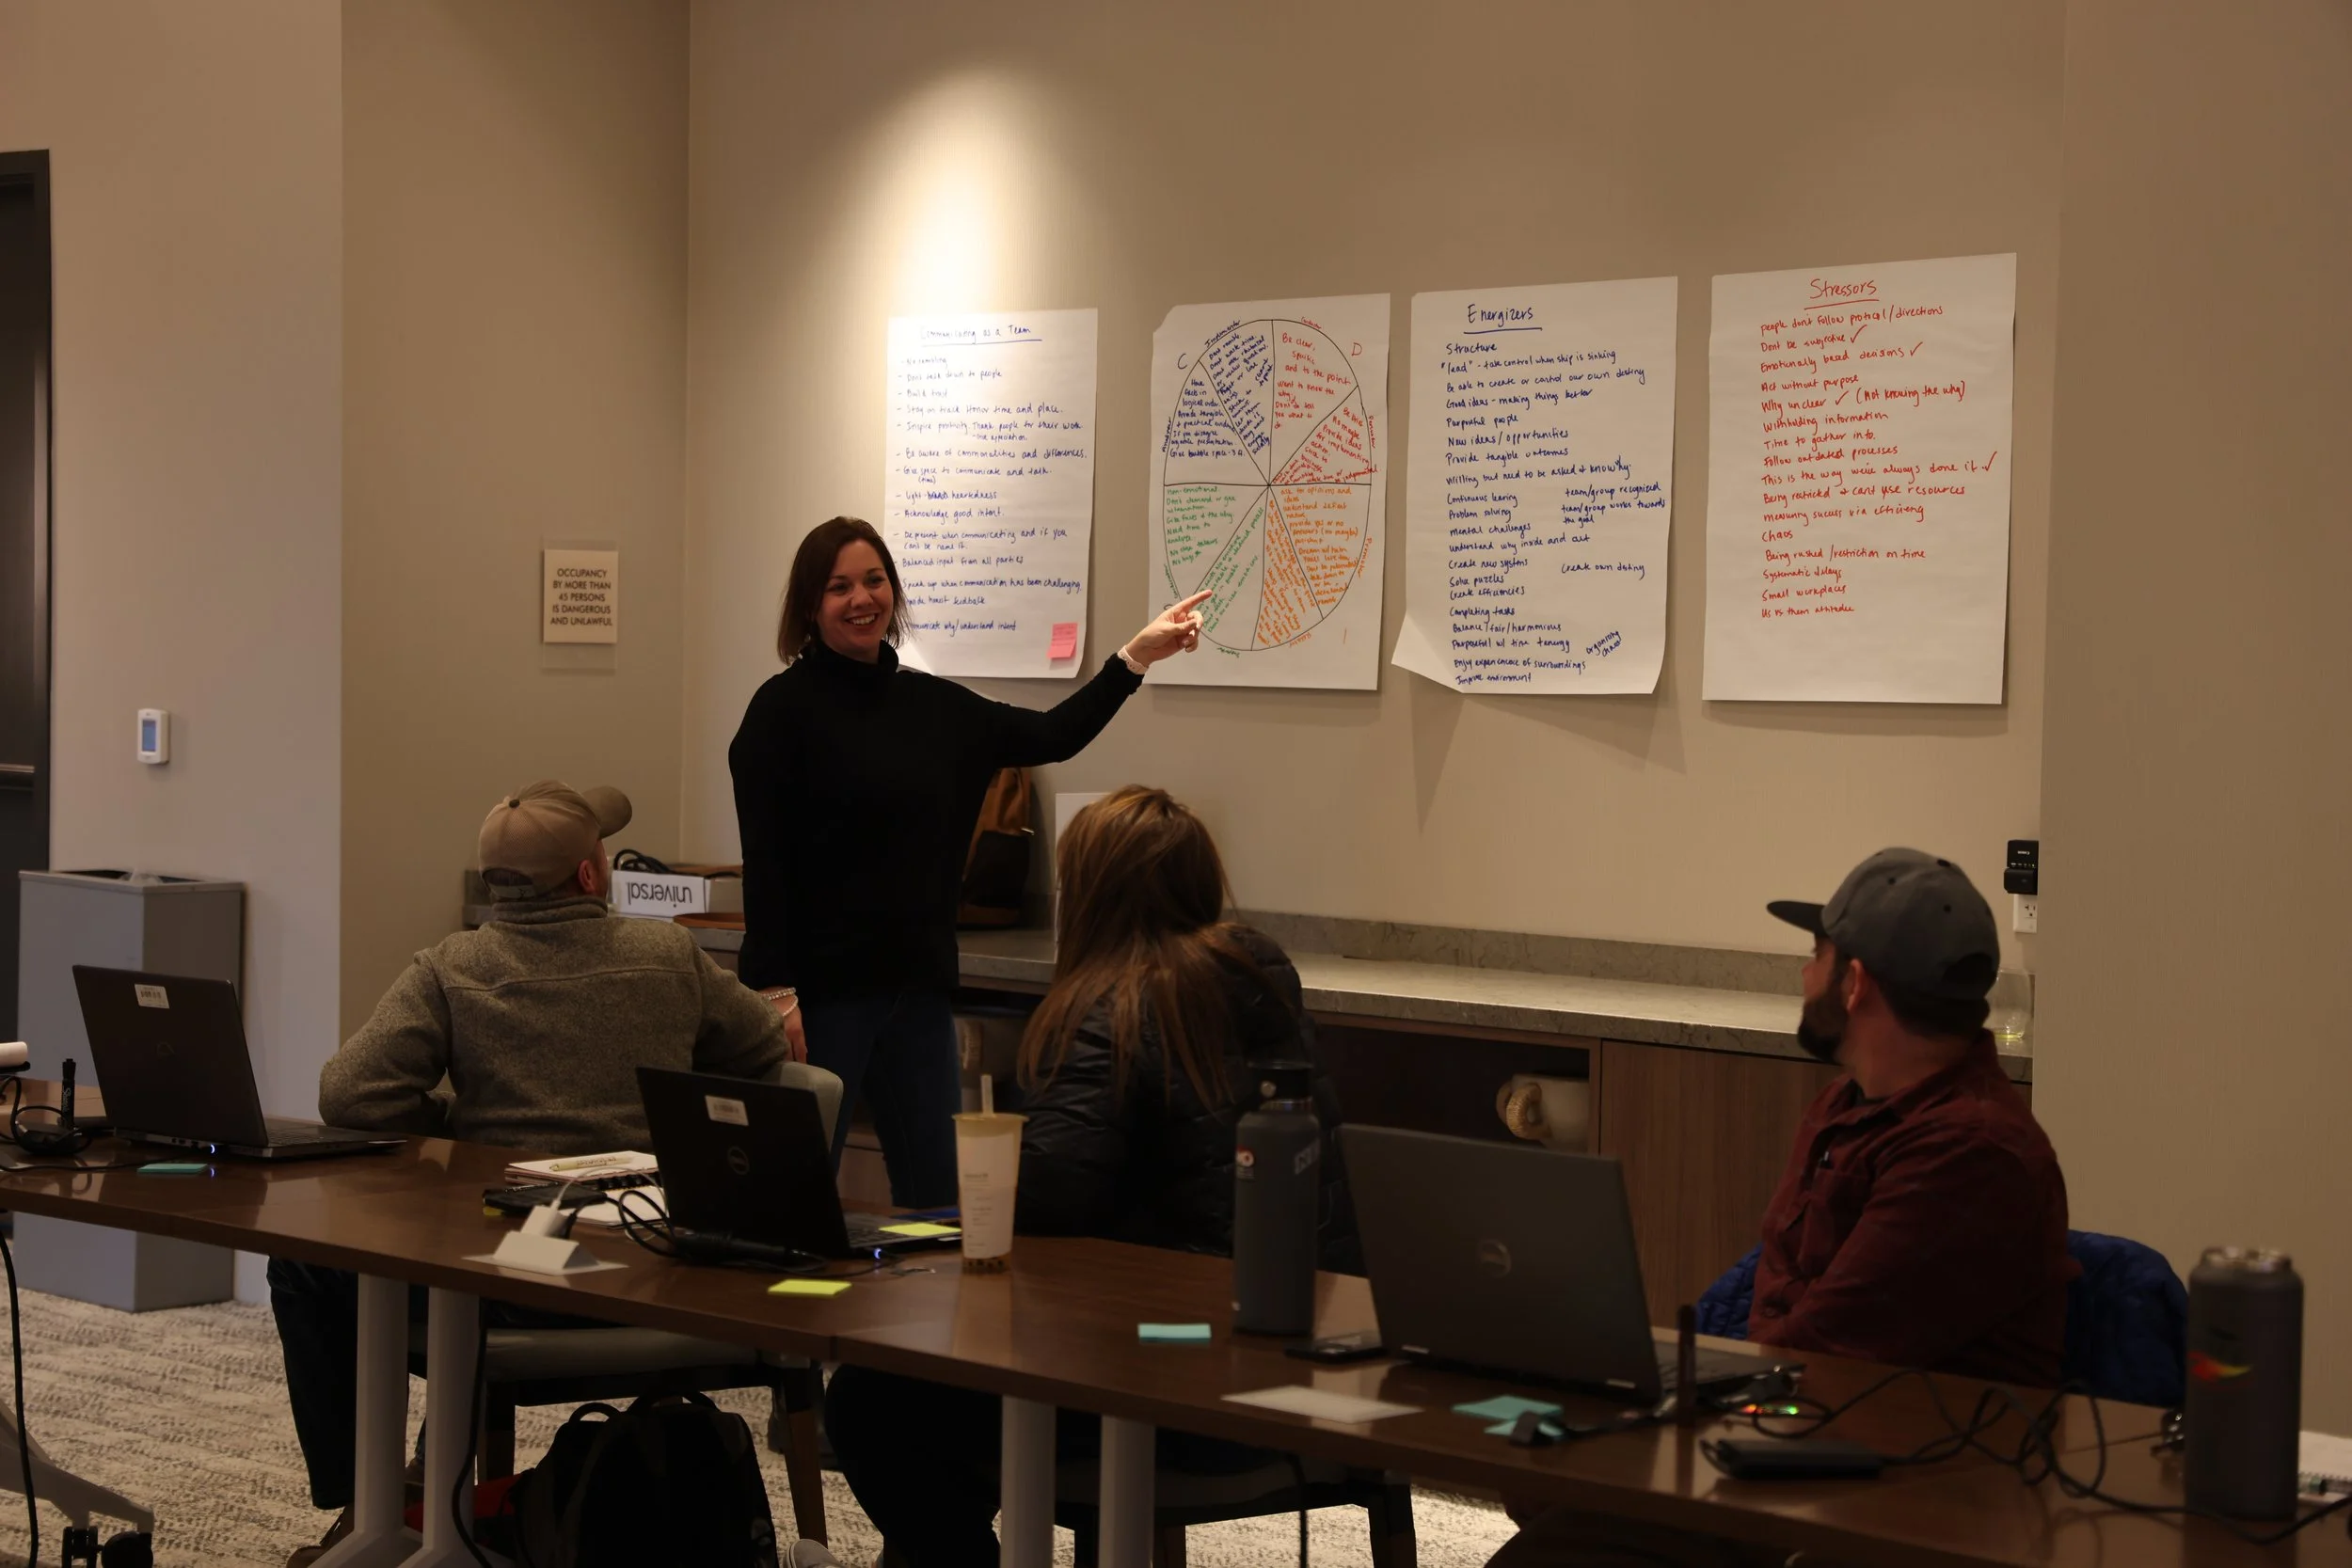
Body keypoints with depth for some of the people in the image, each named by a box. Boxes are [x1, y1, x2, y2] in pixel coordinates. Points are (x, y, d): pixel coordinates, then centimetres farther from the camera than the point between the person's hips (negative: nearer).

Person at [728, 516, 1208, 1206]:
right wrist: (777, 994, -17)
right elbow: (764, 864, -11)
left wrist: (1135, 656, 7)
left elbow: (1052, 736, 15)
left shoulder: (931, 704, 11)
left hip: (918, 986, 6)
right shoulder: (785, 707, -7)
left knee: (939, 1192, 9)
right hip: (821, 988, -6)